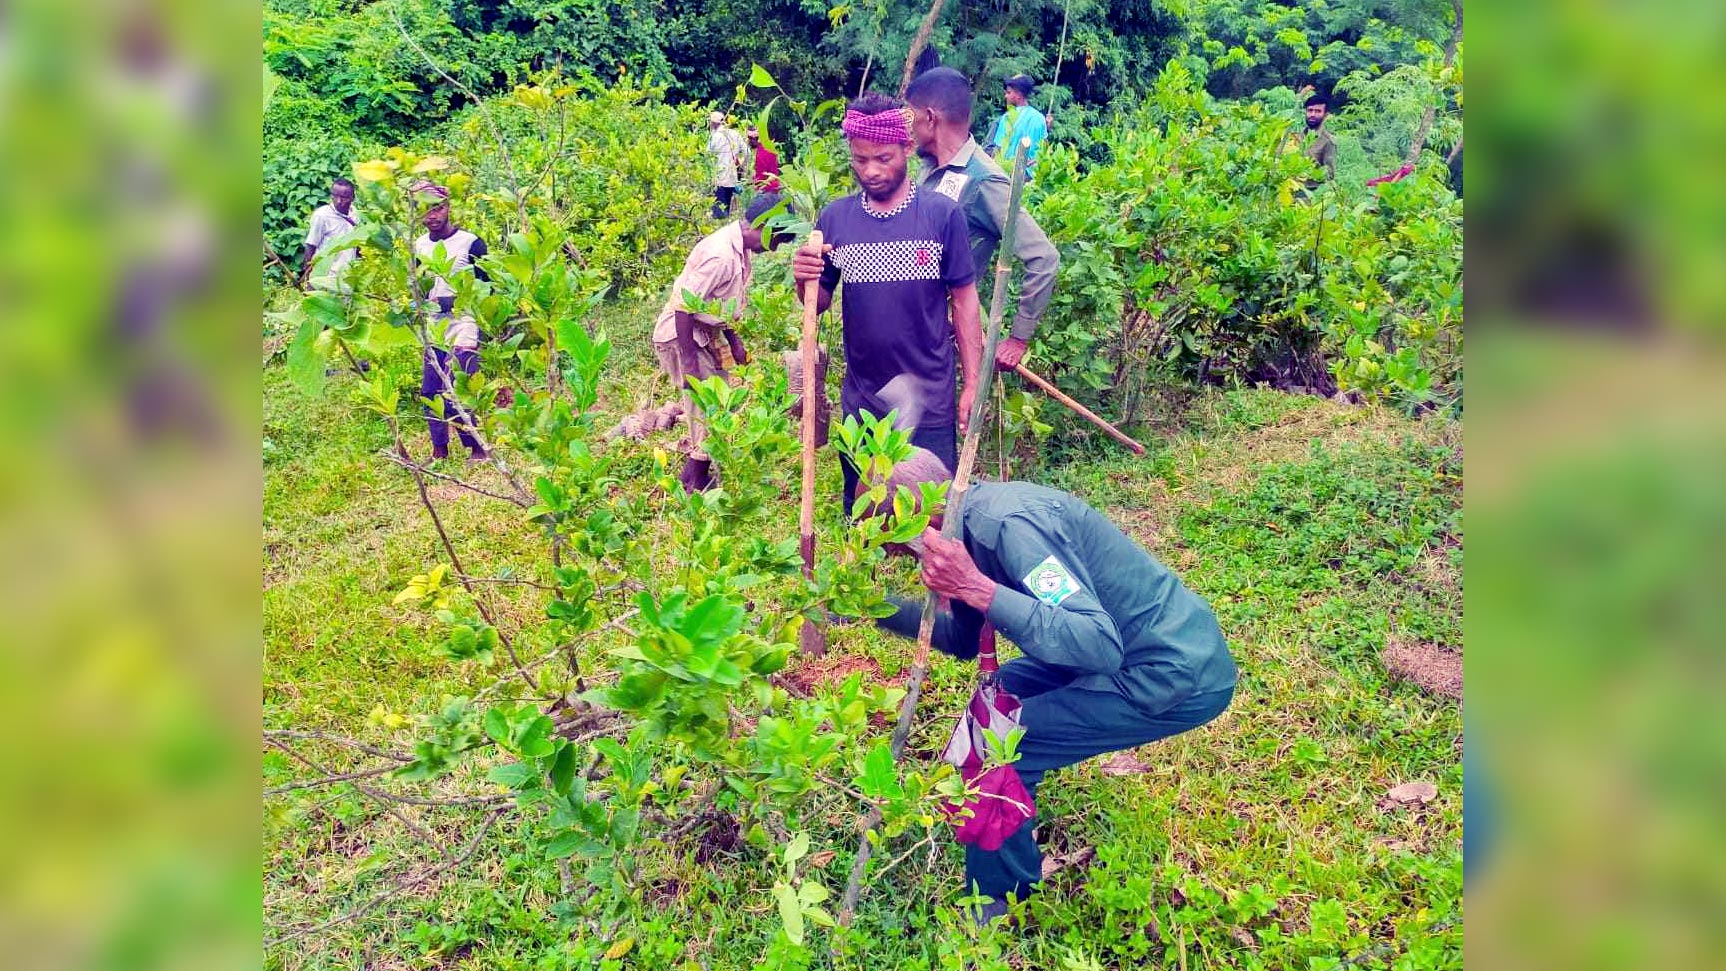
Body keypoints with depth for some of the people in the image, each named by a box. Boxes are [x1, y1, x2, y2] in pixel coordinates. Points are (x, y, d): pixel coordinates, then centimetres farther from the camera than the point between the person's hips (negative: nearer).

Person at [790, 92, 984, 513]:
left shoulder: (943, 214, -7)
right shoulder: (835, 218, 0)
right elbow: (819, 304, 7)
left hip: (929, 401, -3)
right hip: (860, 401, 3)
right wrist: (804, 280, -15)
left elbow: (963, 301, -2)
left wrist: (972, 383, -4)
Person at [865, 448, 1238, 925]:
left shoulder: (1008, 523, -24)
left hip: (1180, 677, -10)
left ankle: (994, 911, 9)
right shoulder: (974, 517, 6)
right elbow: (963, 640, 19)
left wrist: (978, 589, -34)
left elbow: (1101, 647, -32)